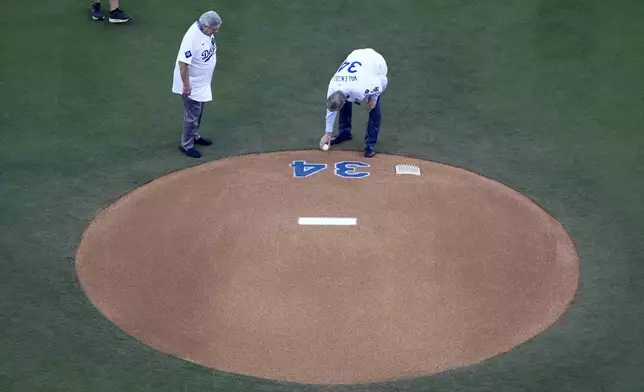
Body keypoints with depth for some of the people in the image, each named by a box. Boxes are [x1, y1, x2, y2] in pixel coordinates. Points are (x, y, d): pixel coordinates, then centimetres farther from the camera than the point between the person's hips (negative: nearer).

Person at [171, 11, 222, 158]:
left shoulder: (206, 29, -8)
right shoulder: (192, 38, -35)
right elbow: (183, 63, -30)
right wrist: (186, 85, -24)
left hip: (203, 82, 8)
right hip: (192, 85, -8)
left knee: (199, 113, 25)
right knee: (192, 116, 6)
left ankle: (194, 136, 45)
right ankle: (186, 145, 23)